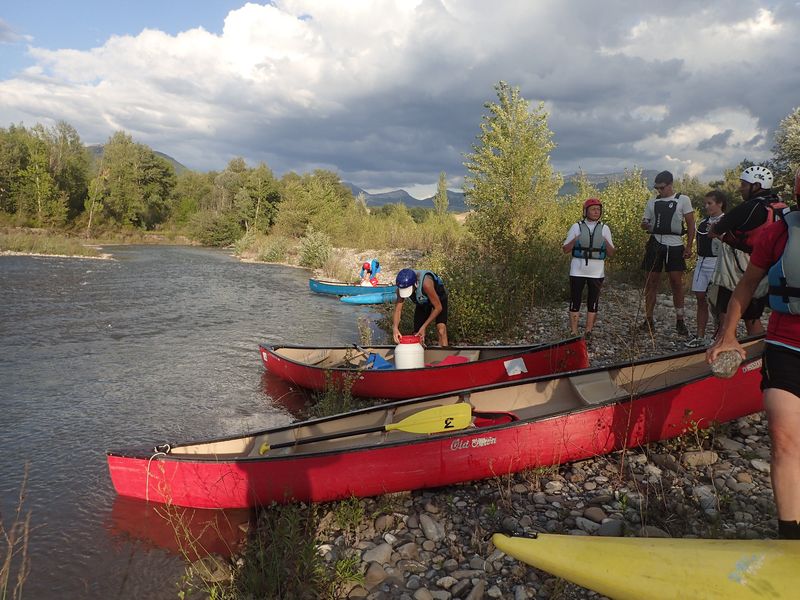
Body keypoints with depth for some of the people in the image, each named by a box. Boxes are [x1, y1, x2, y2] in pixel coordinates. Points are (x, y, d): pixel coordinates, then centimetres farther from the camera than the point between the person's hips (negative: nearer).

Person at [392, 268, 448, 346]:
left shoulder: (426, 283, -43)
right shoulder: (402, 286, -29)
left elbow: (438, 307, -32)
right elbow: (398, 309, -24)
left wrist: (424, 327, -32)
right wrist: (395, 328, -42)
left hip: (439, 297, -5)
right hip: (422, 302, 5)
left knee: (441, 330, -24)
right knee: (417, 335, 1)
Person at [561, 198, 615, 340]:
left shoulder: (604, 228, 7)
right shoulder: (577, 227, 2)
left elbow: (611, 253, 6)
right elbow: (565, 250, 2)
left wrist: (606, 242, -13)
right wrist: (575, 240, -15)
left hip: (597, 272, 2)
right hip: (578, 271, -2)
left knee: (593, 302, 6)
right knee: (575, 301, -2)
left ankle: (588, 332, 13)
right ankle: (574, 332, 3)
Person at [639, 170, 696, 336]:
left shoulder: (683, 200, 2)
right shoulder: (652, 202, 11)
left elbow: (691, 224, 3)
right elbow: (644, 222, 17)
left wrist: (689, 247, -4)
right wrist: (646, 225, -8)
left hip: (675, 245, -2)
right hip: (655, 244, 3)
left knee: (677, 283, -1)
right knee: (651, 282, 3)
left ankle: (680, 320, 11)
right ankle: (648, 320, 10)